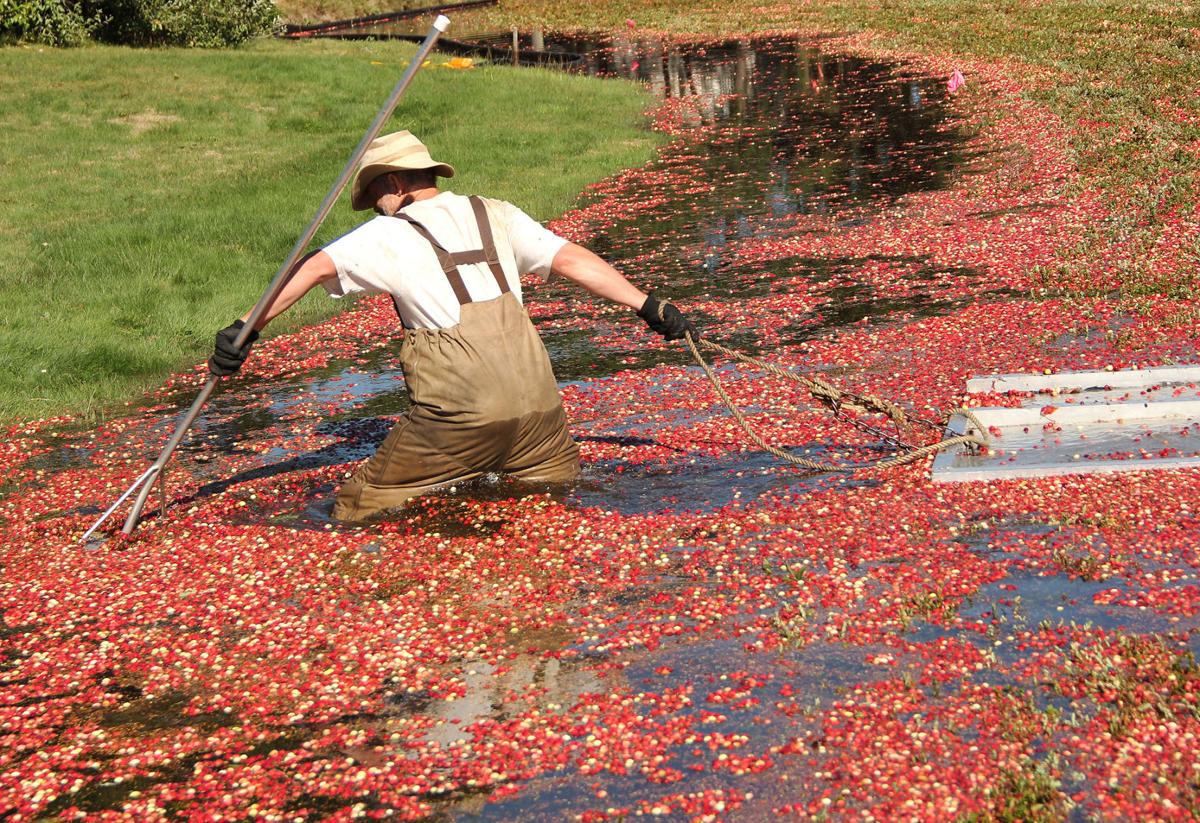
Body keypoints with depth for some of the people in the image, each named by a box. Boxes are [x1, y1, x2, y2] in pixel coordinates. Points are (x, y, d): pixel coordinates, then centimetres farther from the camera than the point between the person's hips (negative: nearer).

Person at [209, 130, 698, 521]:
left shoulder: (388, 235, 5)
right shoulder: (495, 214, 16)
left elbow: (313, 269, -7)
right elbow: (572, 260, 13)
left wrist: (248, 328, -10)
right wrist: (649, 306, 16)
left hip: (460, 414, -4)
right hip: (537, 401, 4)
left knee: (357, 511, 6)